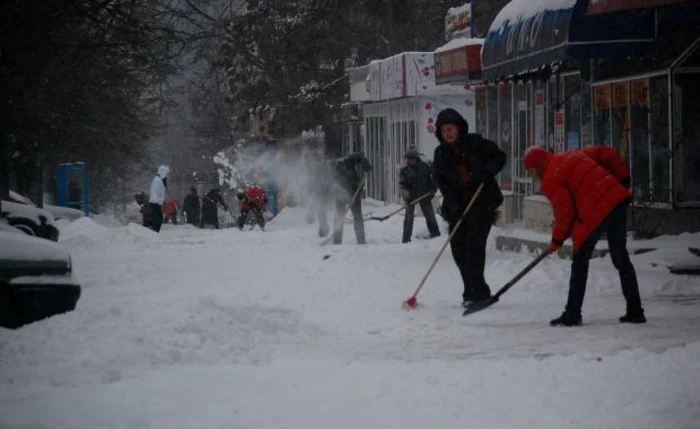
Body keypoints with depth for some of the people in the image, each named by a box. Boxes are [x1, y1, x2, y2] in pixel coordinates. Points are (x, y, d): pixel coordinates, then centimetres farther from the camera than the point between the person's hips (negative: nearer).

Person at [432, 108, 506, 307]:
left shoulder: (475, 143, -5)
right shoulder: (441, 154, 5)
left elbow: (499, 156, 0)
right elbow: (440, 181, 2)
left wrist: (487, 173, -17)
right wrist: (453, 204, -10)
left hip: (483, 201, -5)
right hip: (458, 205, 5)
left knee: (474, 243, -13)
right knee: (458, 245, 1)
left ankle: (475, 291, -13)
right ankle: (476, 291, 12)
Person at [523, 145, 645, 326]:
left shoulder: (550, 181, -1)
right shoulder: (573, 155, 21)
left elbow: (564, 212, -5)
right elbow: (607, 154, 19)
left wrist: (557, 240, 9)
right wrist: (623, 179, 23)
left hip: (595, 213, -8)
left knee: (580, 261, 5)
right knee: (621, 258, 15)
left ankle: (572, 314, 4)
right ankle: (635, 311, 17)